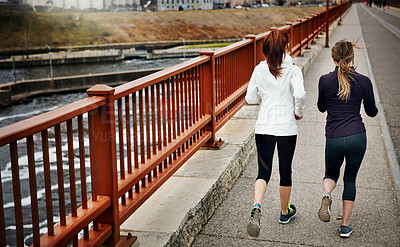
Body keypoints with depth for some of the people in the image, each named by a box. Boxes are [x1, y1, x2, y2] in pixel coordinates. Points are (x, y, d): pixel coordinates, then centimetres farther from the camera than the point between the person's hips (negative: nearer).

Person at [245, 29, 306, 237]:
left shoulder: (259, 70, 2)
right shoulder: (292, 70, -7)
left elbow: (250, 98, 5)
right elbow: (300, 95, -21)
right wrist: (299, 112, -3)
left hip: (264, 126, 2)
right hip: (286, 127, -2)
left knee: (264, 171, 5)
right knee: (285, 170, 15)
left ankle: (256, 207, -21)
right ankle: (285, 212, 32)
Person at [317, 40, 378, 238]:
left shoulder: (325, 80, -4)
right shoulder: (363, 81, -3)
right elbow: (372, 112, 9)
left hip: (333, 138, 0)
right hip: (357, 136, 0)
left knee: (331, 174, 23)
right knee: (350, 178, 18)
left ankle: (327, 194, -12)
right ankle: (345, 225, 15)